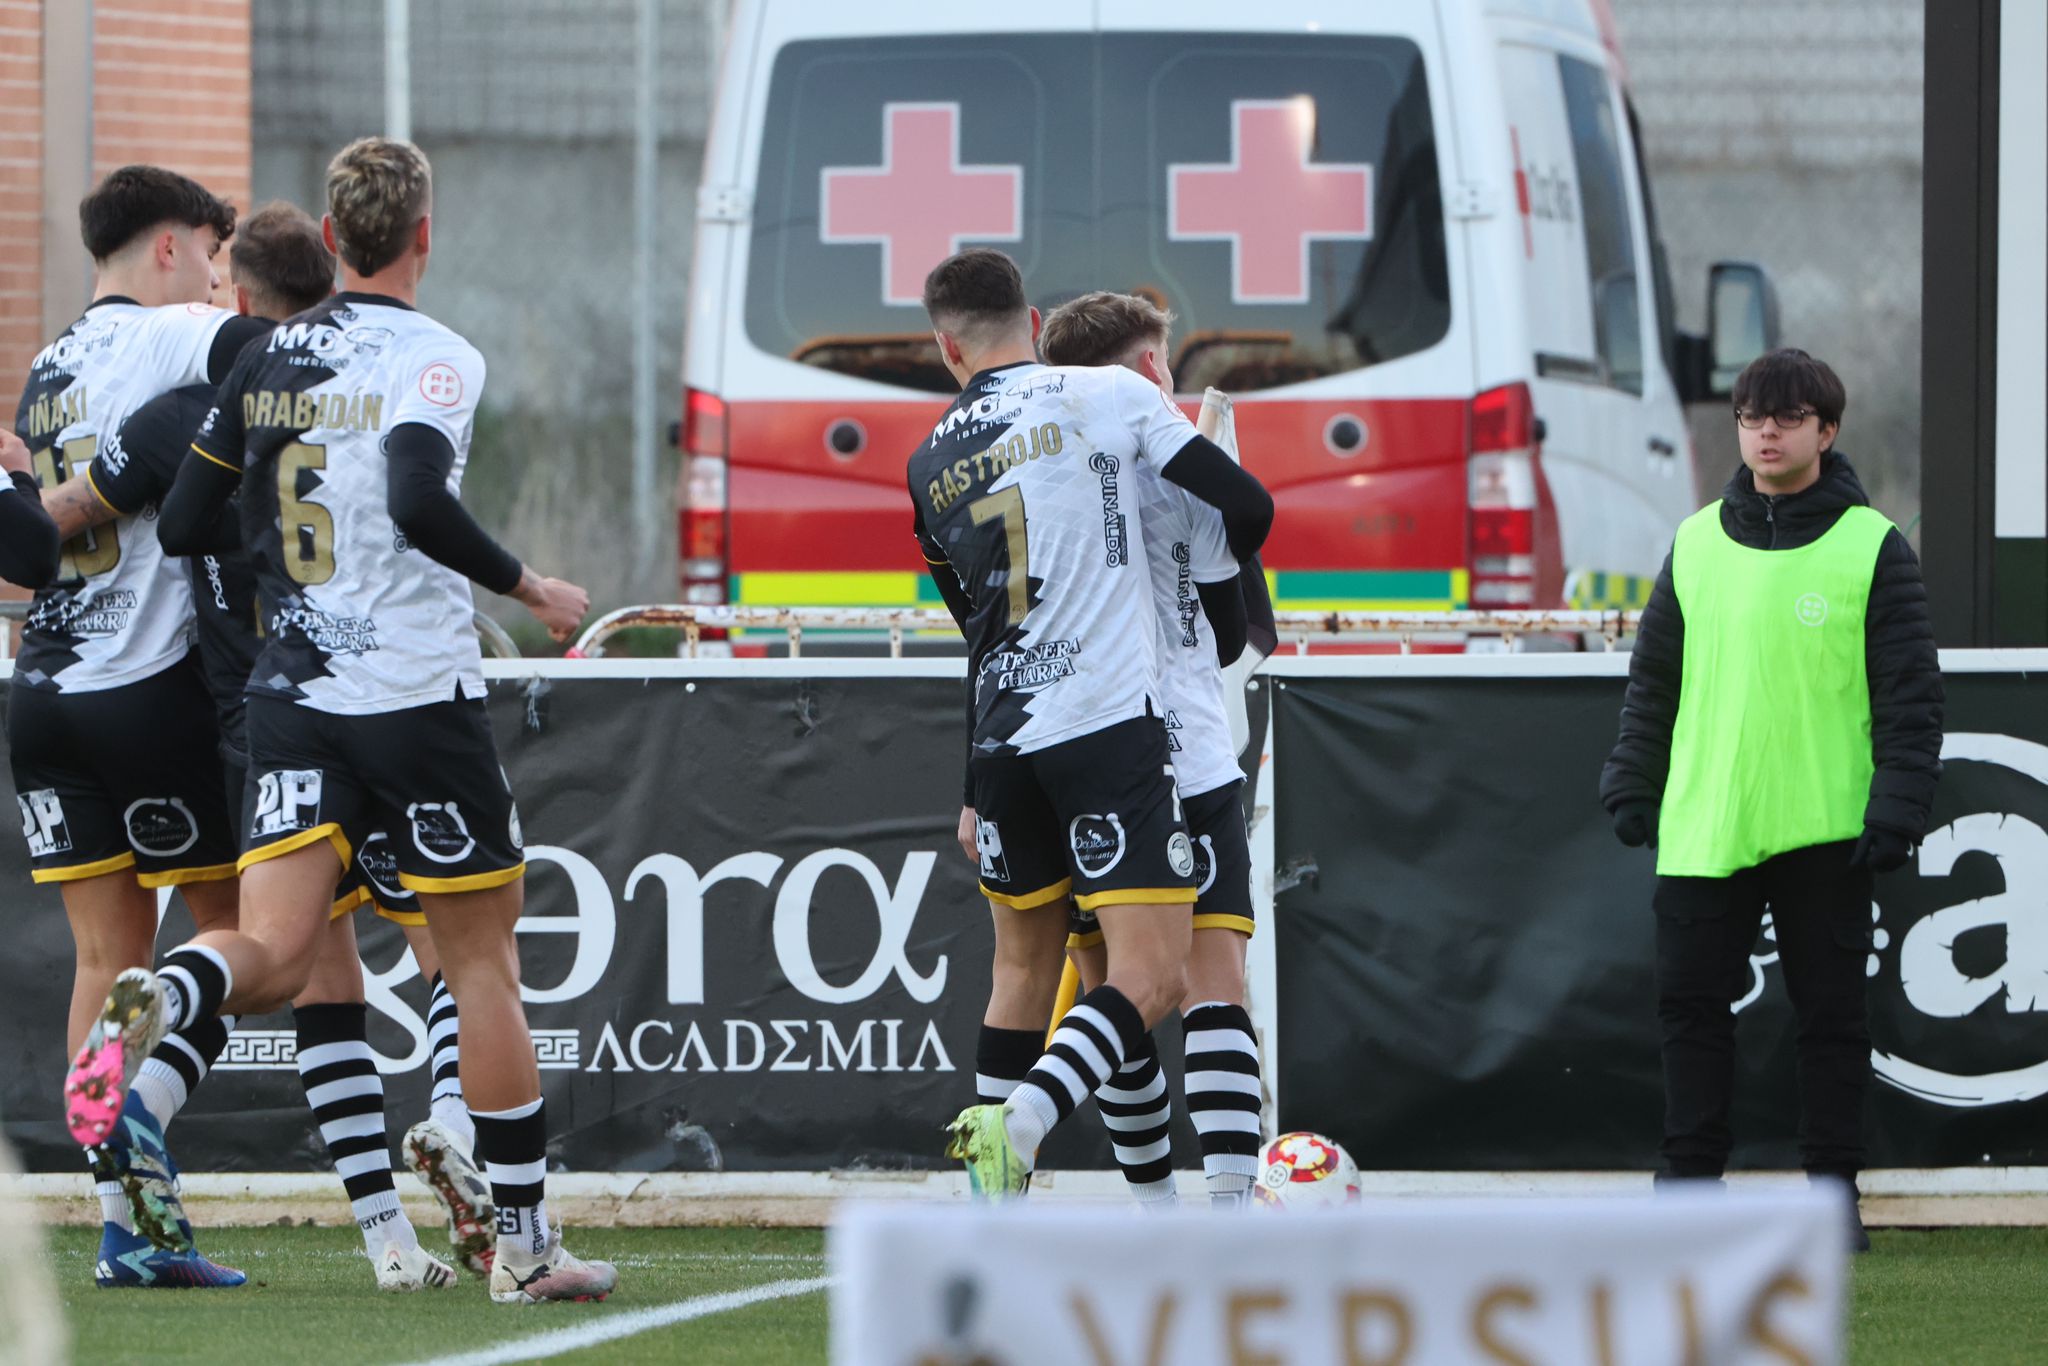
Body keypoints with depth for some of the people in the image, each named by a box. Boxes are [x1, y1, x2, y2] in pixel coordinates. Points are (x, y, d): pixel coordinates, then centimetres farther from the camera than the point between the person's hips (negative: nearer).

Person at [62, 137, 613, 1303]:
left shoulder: (265, 363, 9)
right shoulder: (437, 358, -9)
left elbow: (192, 513, 11)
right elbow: (419, 501, -24)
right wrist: (530, 588, -12)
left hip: (291, 695, 4)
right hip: (421, 691, -4)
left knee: (274, 956, -3)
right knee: (485, 959, 7)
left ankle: (155, 1001, -39)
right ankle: (526, 1245, 11)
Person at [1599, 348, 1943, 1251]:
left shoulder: (1871, 548, -2)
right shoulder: (1698, 543, 9)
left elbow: (1911, 694, -3)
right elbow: (1654, 678, 15)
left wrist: (1896, 807, -10)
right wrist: (1632, 783, 8)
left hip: (1826, 827, -3)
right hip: (1704, 826, 3)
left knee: (1830, 1013, 2)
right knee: (1691, 1004, 2)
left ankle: (1833, 1193, 8)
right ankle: (1691, 1185, 8)